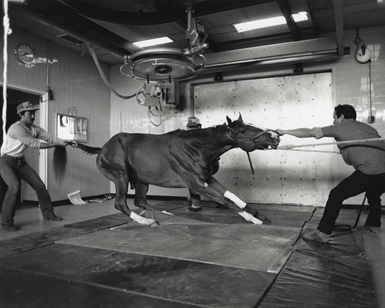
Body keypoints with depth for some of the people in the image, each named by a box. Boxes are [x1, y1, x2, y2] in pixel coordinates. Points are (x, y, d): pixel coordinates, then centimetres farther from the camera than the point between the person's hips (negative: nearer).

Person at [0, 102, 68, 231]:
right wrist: (57, 145, -29)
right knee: (14, 186, -27)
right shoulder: (16, 128, -23)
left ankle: (48, 214, 18)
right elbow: (34, 144, -29)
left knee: (39, 185, 3)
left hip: (20, 162, 7)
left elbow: (51, 138, -9)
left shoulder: (34, 129, 0)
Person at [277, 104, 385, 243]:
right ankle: (373, 225, 48)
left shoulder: (341, 128, 4)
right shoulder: (366, 127, 22)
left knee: (336, 195, 2)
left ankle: (323, 233, 4)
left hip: (369, 172, -8)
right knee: (374, 194, 35)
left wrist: (285, 131, 14)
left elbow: (308, 132, 7)